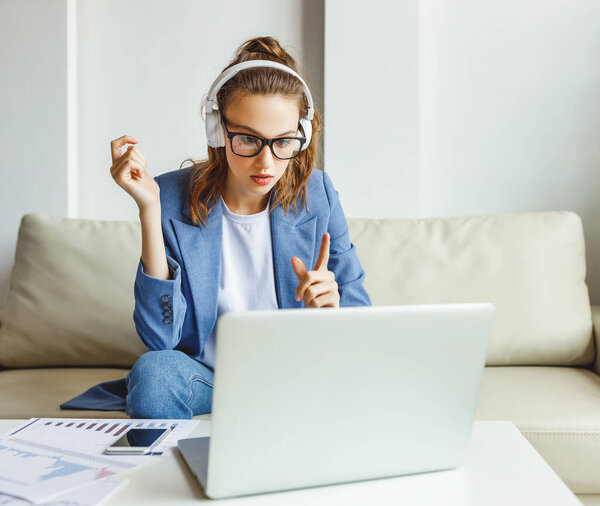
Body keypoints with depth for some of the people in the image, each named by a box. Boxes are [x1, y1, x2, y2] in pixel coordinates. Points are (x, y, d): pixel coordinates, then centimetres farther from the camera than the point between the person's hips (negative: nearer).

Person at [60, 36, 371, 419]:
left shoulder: (317, 193, -6)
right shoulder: (173, 197, -11)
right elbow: (161, 337, -19)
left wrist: (331, 305, -27)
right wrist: (149, 208, -25)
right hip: (207, 374, -2)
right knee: (154, 370, -34)